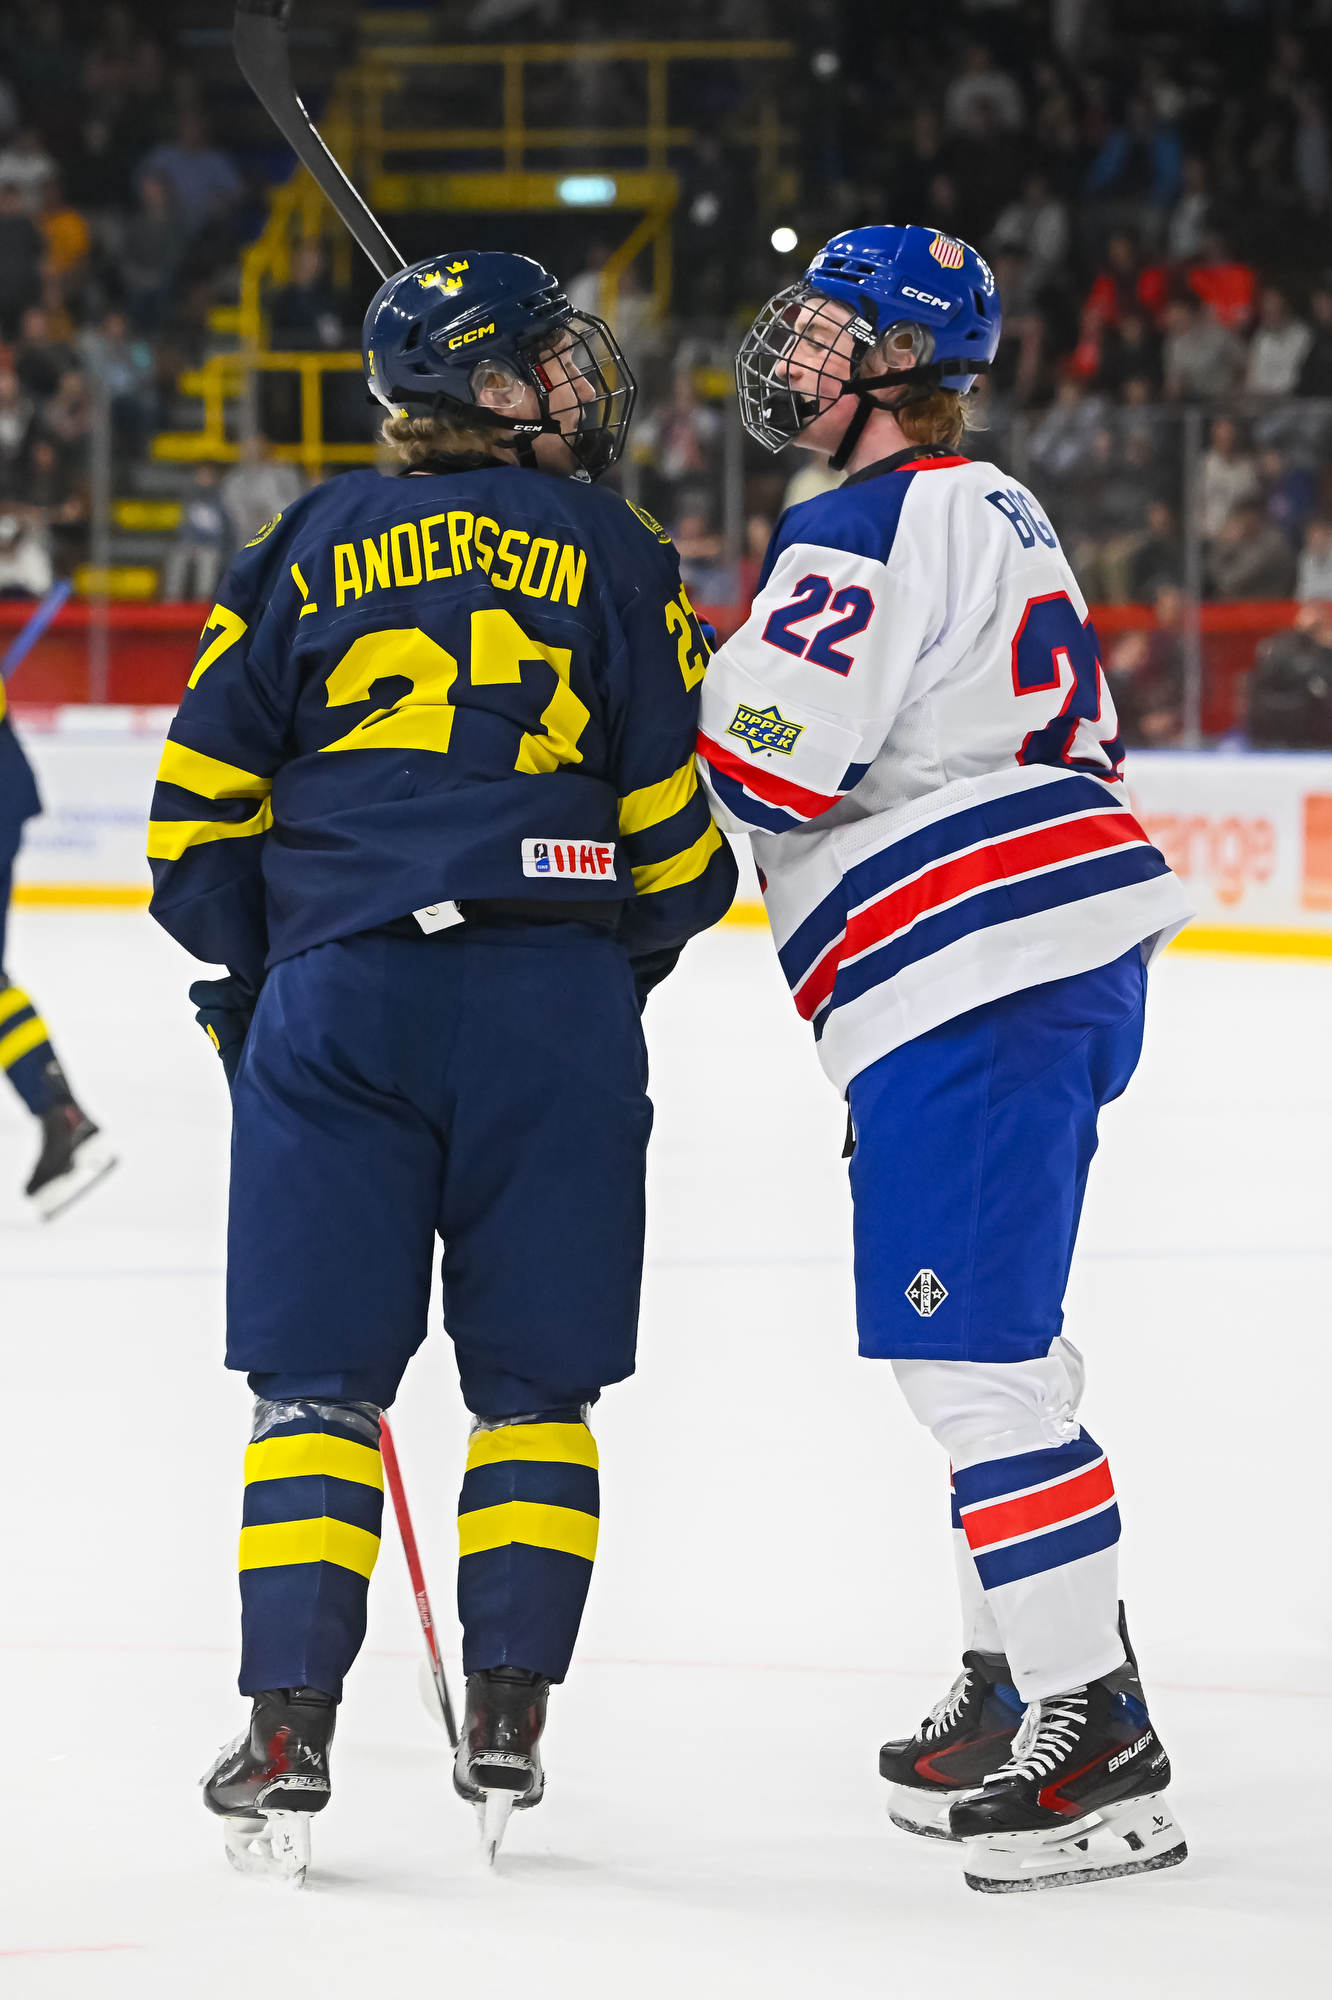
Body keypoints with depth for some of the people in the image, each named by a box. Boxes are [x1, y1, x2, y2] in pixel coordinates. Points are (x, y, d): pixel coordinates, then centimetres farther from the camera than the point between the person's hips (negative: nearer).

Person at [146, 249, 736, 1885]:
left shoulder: (311, 549, 11)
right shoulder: (615, 558, 6)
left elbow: (201, 794, 10)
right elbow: (680, 825, 5)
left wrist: (244, 982, 22)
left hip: (338, 995, 1)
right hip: (553, 992, -1)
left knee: (319, 1378, 2)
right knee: (533, 1382, 9)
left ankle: (288, 1729, -6)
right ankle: (506, 1723, 7)